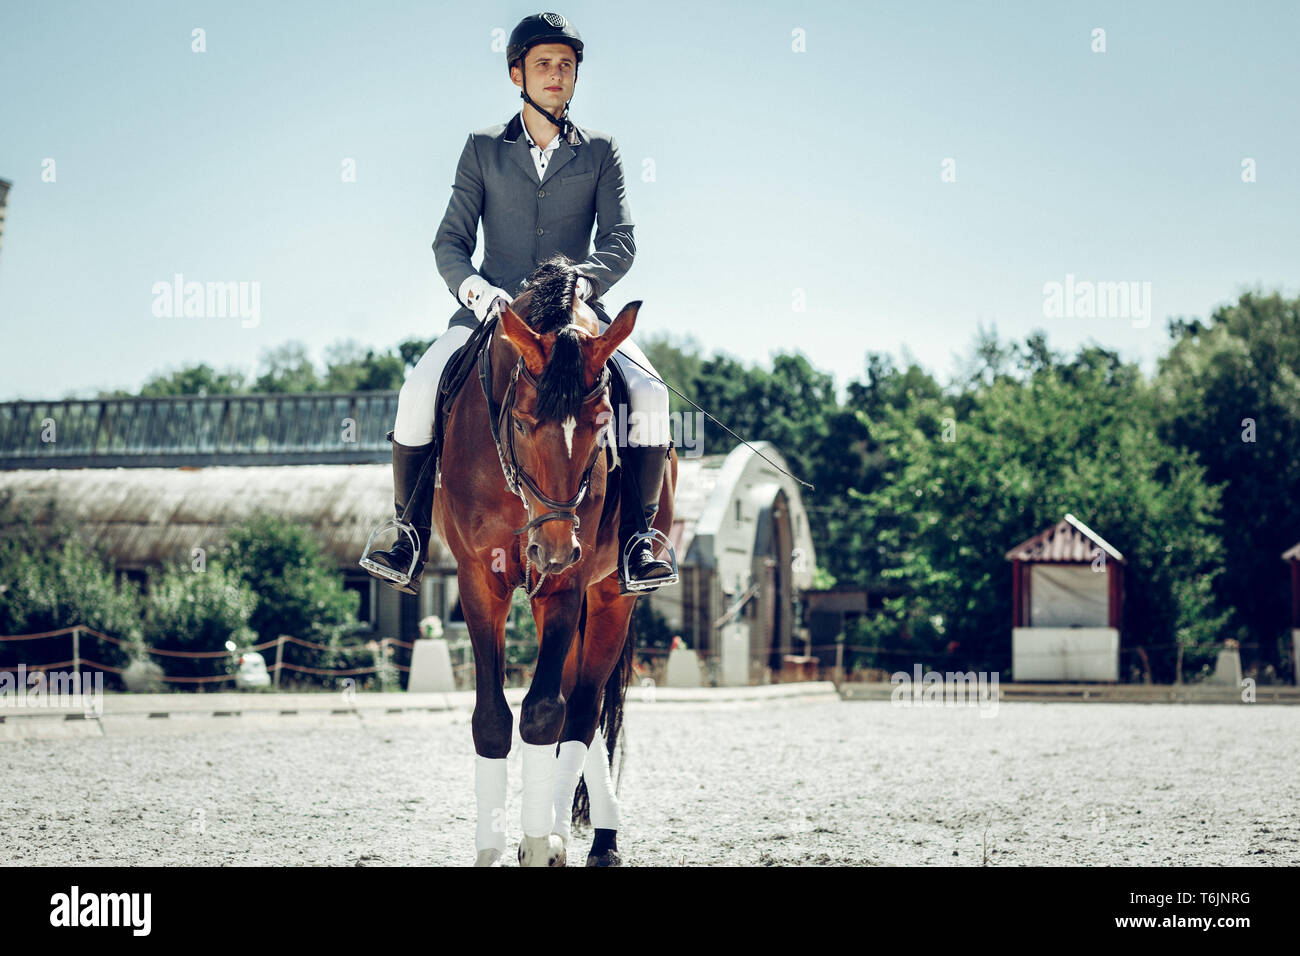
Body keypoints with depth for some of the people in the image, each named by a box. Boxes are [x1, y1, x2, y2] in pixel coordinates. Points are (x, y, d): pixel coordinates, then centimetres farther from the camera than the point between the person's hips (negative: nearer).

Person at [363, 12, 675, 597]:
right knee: (418, 394, -26)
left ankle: (635, 545, -16)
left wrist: (582, 280, -21)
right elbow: (450, 241, 6)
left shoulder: (599, 152, 11)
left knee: (649, 395, -27)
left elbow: (620, 241, 1)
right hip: (492, 308, 0)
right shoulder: (483, 149, 12)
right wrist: (472, 288, -16)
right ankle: (411, 546, -13)